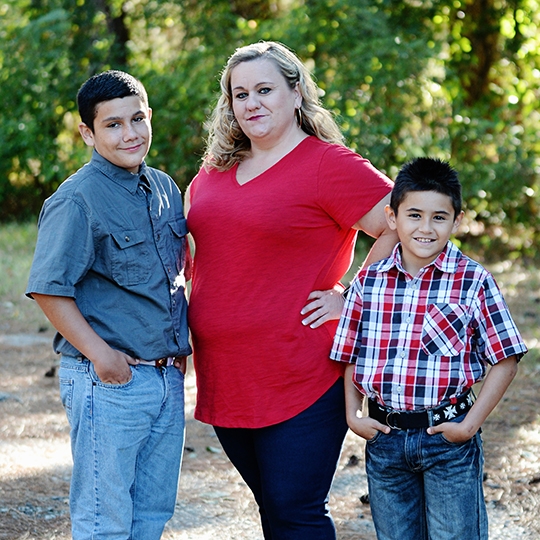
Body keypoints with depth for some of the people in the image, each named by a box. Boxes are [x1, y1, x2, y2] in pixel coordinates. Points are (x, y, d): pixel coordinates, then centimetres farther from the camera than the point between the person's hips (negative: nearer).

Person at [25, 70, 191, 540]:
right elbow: (49, 289, -16)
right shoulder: (78, 200, -12)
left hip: (167, 375, 7)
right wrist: (100, 354, -19)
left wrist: (180, 346, 14)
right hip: (108, 380, -7)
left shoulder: (165, 189, 11)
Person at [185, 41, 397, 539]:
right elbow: (194, 240, 30)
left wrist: (353, 300, -12)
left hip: (299, 381, -7)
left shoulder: (329, 165, -9)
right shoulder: (215, 170, 13)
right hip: (225, 380, 7)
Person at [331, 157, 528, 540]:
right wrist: (353, 415, 0)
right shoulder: (369, 282, 1)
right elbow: (350, 356, 10)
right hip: (384, 436, 3)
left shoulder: (474, 282, -8)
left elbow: (505, 361, -6)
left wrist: (470, 425, -10)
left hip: (448, 438, -3)